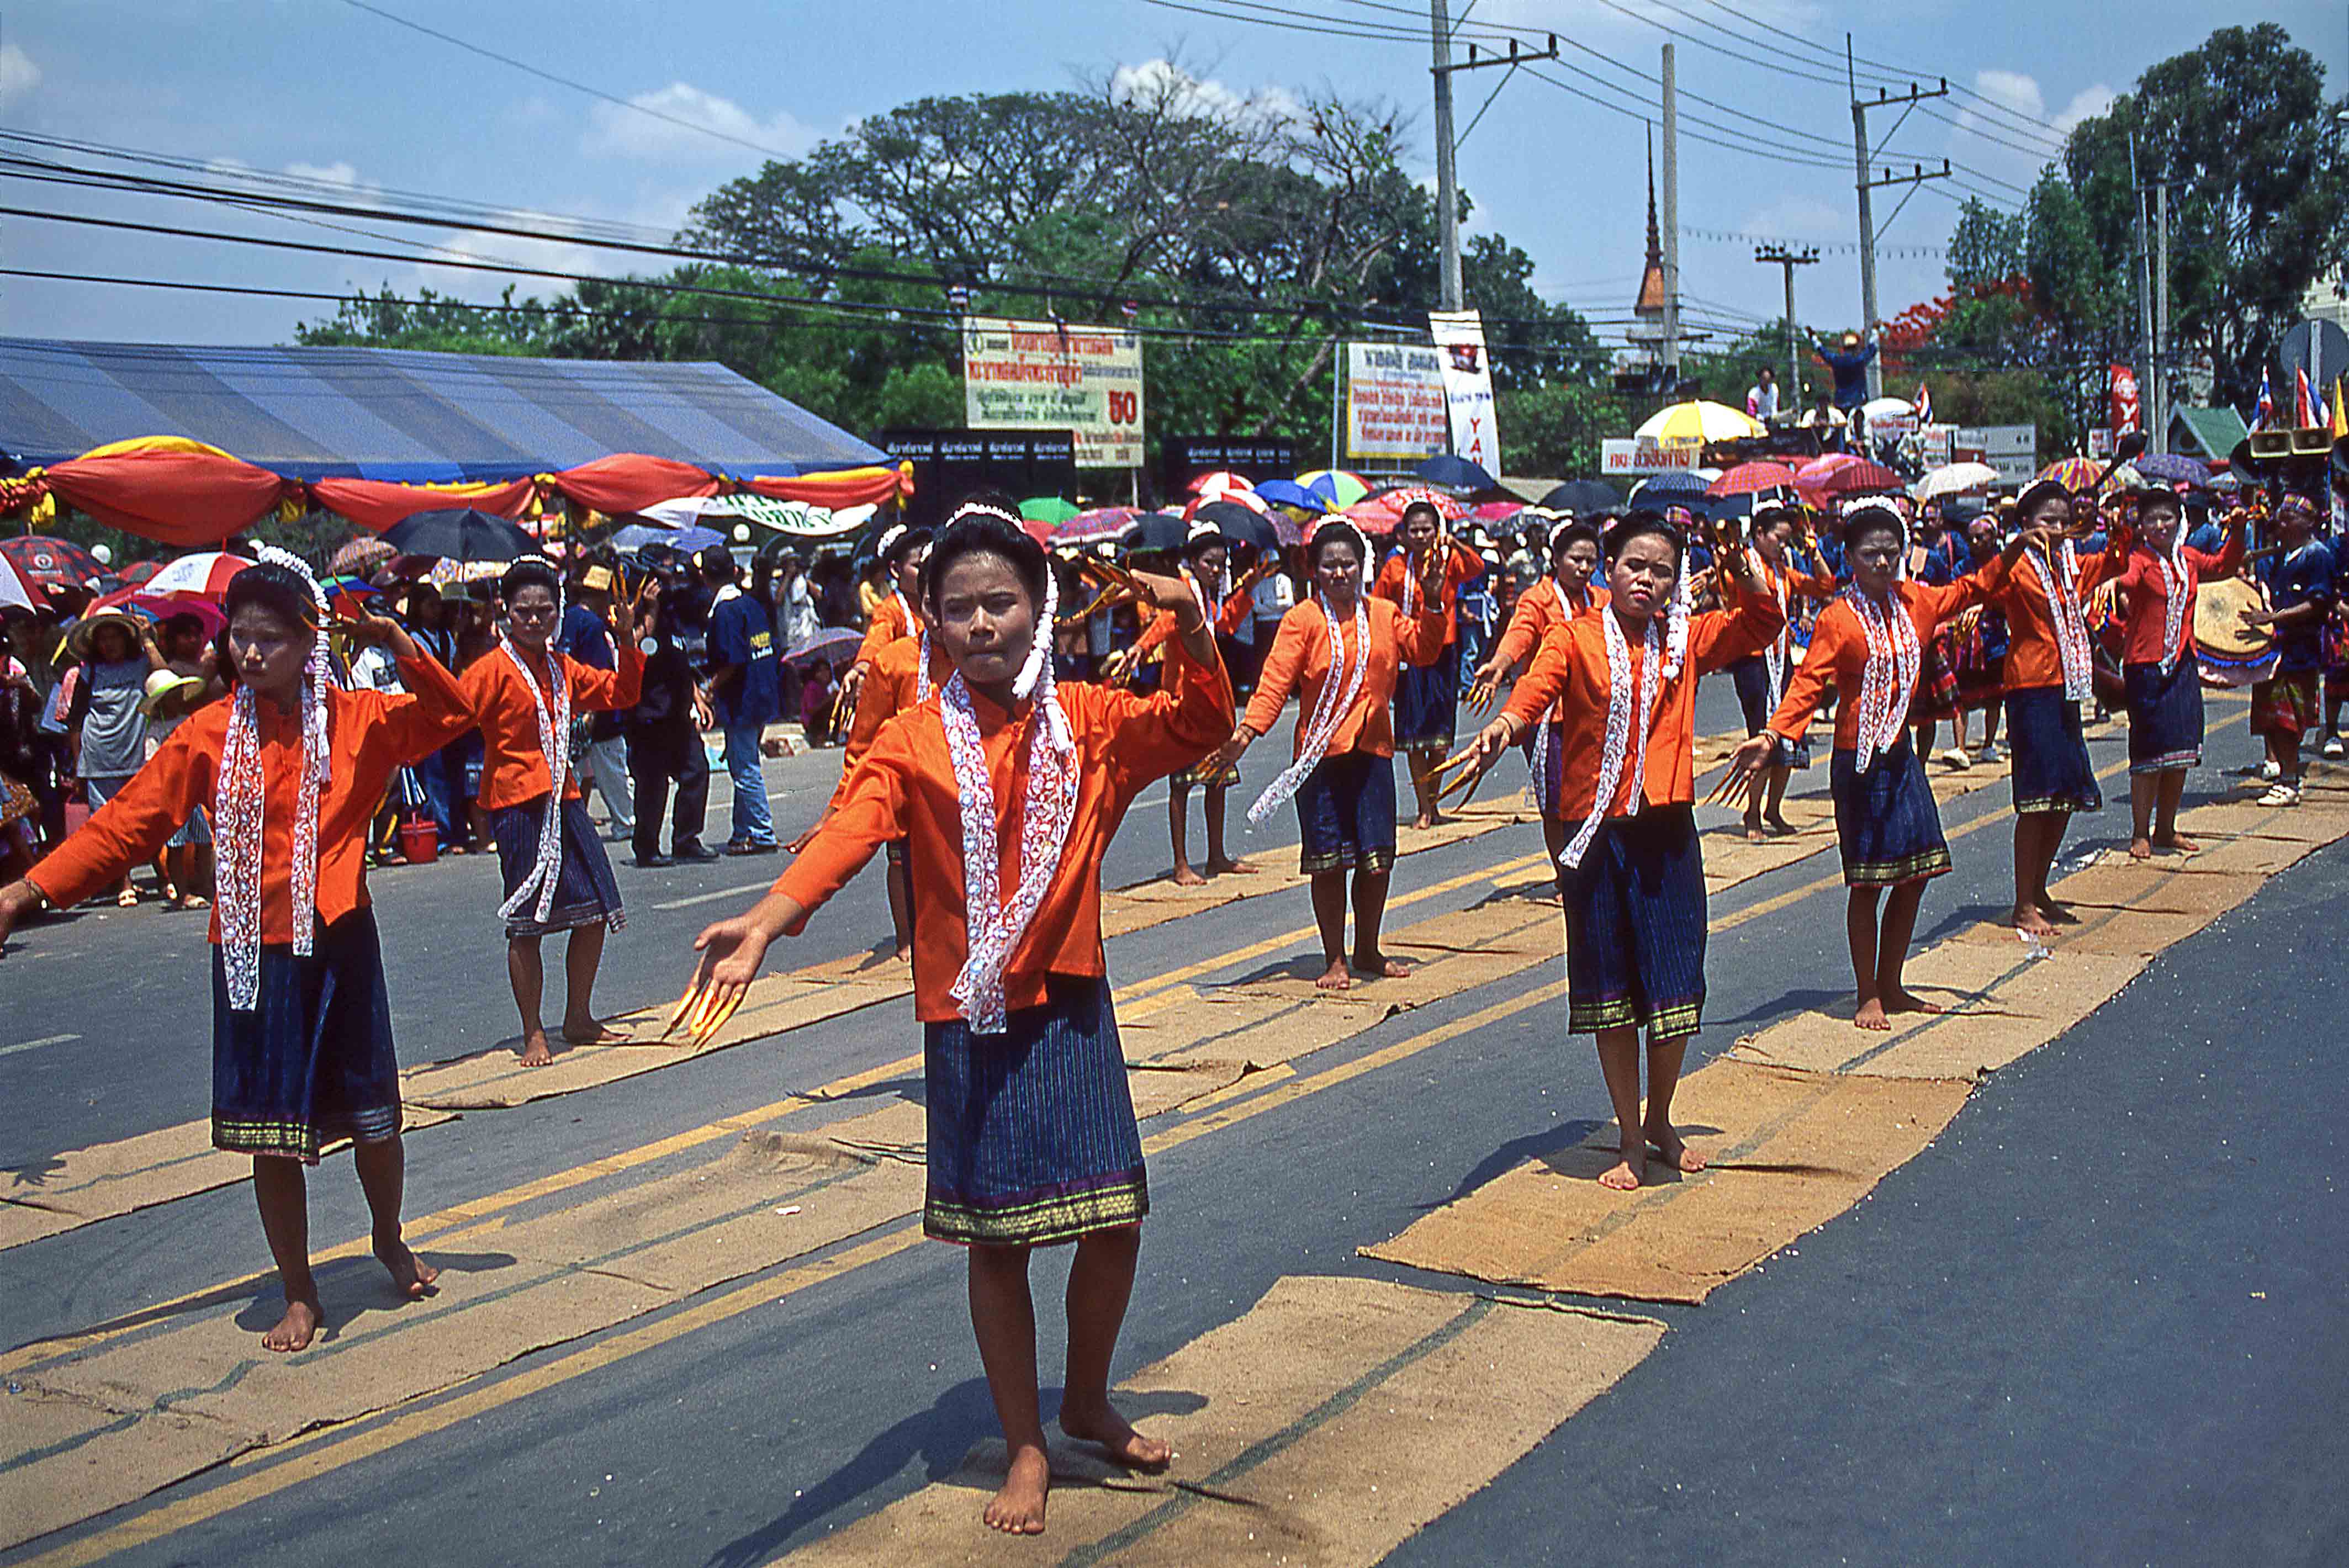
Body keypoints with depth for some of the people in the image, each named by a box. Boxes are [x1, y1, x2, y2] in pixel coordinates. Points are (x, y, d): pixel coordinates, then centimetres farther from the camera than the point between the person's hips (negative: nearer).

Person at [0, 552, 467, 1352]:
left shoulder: (355, 720, -1)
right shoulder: (209, 734, -2)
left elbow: (452, 715, -1)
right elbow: (130, 820, -3)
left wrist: (397, 642, -14)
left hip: (339, 947, 0)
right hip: (252, 955, 0)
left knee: (374, 1119, 10)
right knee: (271, 1136, 4)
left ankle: (389, 1240, 39)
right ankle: (300, 1296, 20)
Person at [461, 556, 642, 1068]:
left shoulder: (564, 669, 14)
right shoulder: (493, 670, -7)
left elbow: (620, 693, 24)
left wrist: (628, 645, 12)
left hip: (564, 800, 7)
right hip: (517, 804, -7)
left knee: (595, 910, 9)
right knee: (525, 925, -3)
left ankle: (579, 1019, 25)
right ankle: (533, 1035, 7)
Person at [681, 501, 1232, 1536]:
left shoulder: (1088, 721, 2)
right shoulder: (912, 743, -8)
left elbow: (1197, 727, -4)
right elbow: (848, 833, -22)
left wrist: (1192, 631, -22)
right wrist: (768, 920, -40)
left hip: (1072, 1009, 3)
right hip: (969, 1021, -2)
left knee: (1115, 1220, 8)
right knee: (996, 1239, 6)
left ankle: (1088, 1403, 35)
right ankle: (1026, 1450, 23)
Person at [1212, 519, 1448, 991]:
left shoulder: (1384, 614, 9)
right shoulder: (1303, 620, -5)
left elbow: (1423, 653, 13)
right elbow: (1275, 682, -12)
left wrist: (1431, 603, 2)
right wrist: (1247, 731, -24)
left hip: (1372, 751, 4)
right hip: (1321, 755, -4)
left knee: (1377, 858, 7)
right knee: (1329, 861, 0)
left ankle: (1367, 950, 25)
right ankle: (1334, 960, 12)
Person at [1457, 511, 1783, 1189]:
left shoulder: (1686, 639, 11)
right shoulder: (1575, 637, 0)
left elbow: (1761, 624, 6)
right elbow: (1539, 684, -17)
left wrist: (1748, 568, -8)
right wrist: (1506, 723, -38)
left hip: (1667, 831, 2)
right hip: (1596, 833, -2)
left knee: (1675, 986, 4)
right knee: (1610, 987, 5)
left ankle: (1660, 1120, 29)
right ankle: (1630, 1139, 19)